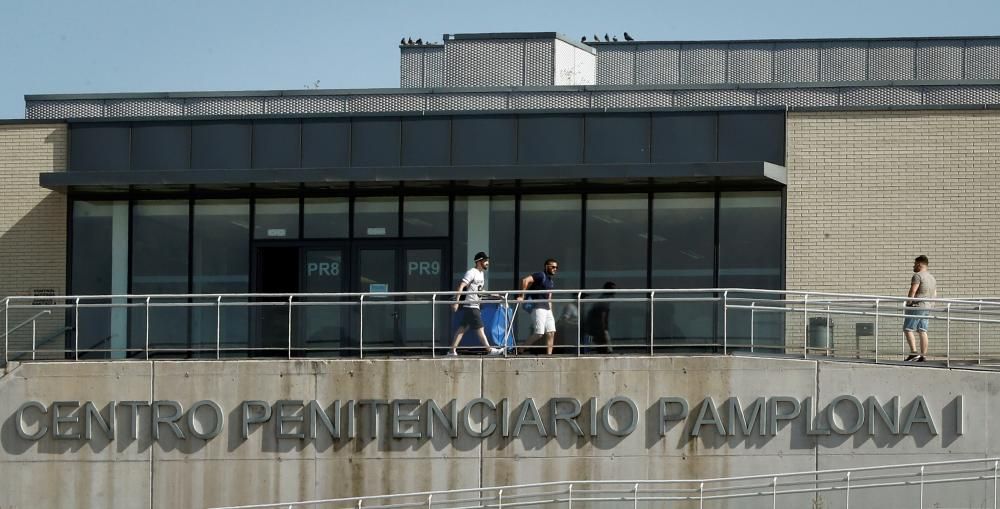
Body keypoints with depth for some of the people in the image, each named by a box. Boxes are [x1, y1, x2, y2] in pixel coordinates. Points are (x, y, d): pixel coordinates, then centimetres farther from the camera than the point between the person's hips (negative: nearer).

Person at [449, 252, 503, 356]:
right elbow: (461, 286, -18)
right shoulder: (472, 273, -13)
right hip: (470, 305, -9)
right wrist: (456, 302, -23)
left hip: (475, 306, 9)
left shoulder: (481, 273, 16)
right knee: (479, 328, -7)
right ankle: (489, 350, -6)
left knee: (462, 328, 8)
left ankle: (453, 350, 9)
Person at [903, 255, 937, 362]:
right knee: (922, 331, 7)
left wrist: (908, 304, -11)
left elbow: (912, 292, -16)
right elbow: (934, 294, 20)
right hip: (928, 307, 9)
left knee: (907, 329, -8)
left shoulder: (918, 276, -10)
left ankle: (914, 352, -19)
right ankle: (923, 355, 3)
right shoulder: (932, 278, 18)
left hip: (917, 305, -9)